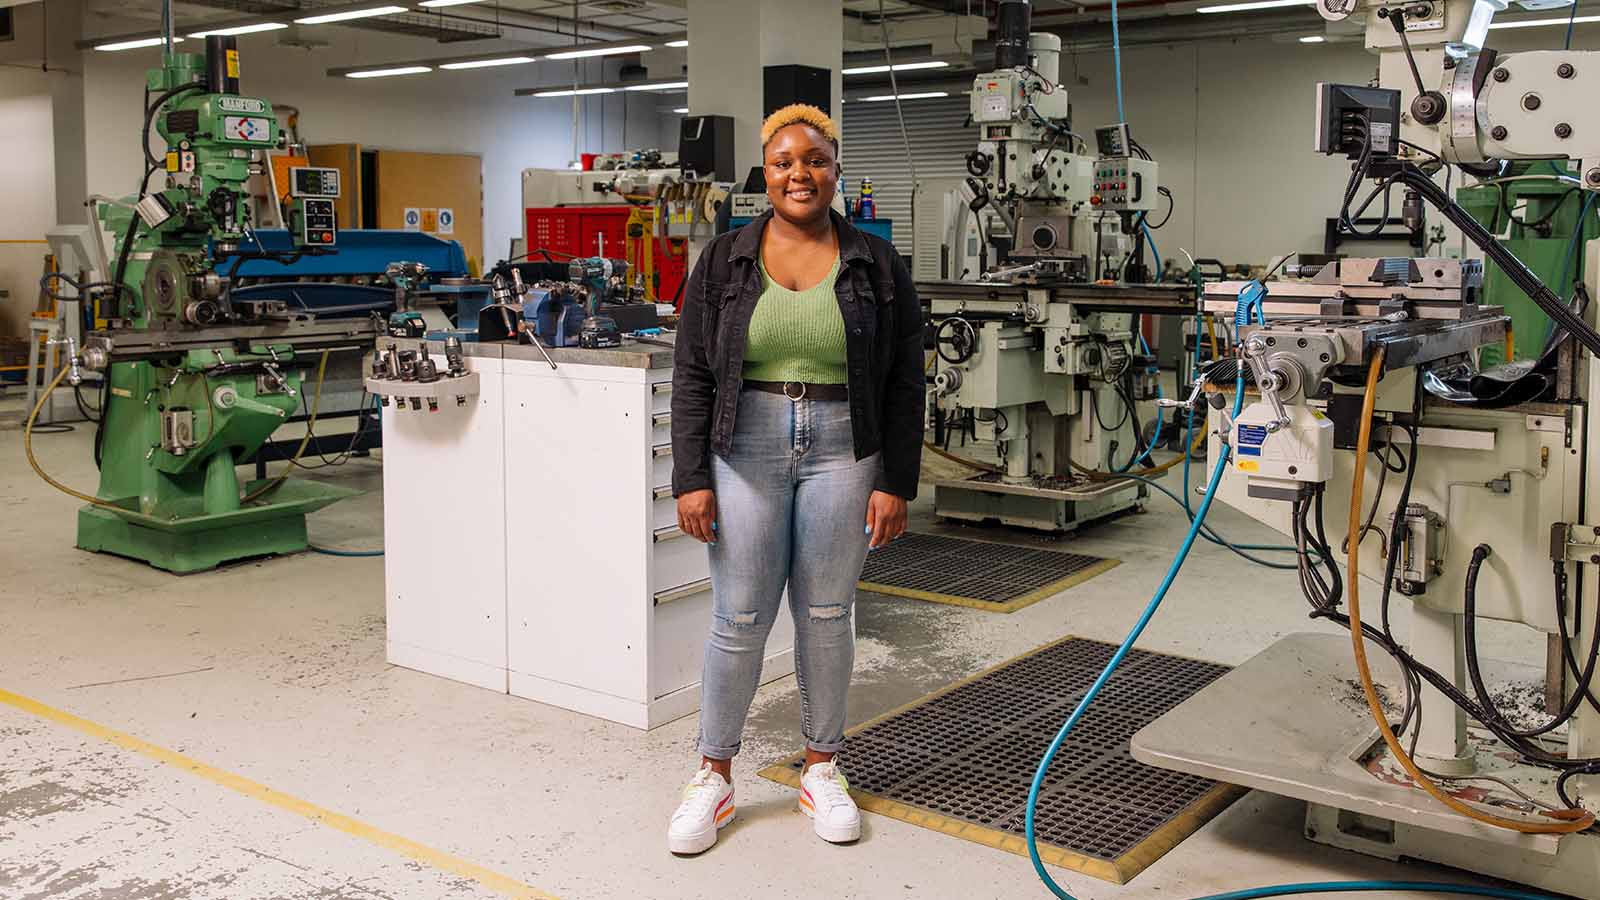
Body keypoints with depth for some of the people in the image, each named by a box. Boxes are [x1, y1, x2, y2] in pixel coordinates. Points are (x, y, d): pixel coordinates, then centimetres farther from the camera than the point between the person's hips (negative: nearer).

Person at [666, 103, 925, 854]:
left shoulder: (877, 266, 2)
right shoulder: (723, 262, 2)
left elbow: (904, 385, 2)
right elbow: (692, 377, 1)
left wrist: (896, 484, -3)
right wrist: (691, 480, -6)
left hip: (842, 452, 1)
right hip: (745, 449, 0)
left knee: (827, 616, 8)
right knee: (738, 619, 2)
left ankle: (821, 768, 23)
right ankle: (714, 777, 15)